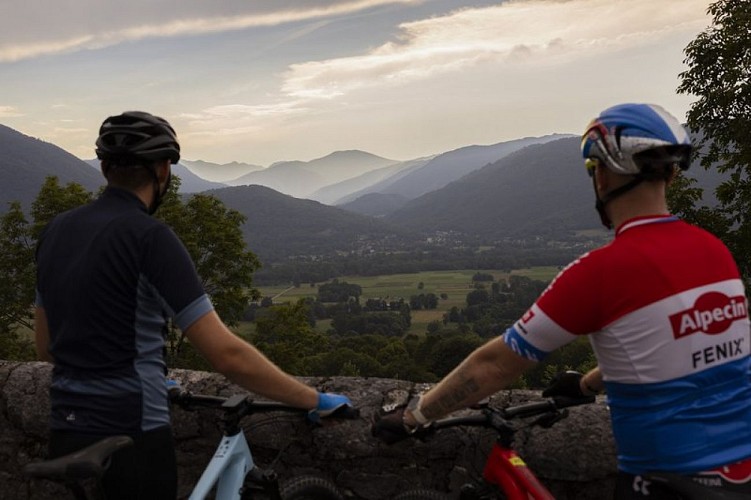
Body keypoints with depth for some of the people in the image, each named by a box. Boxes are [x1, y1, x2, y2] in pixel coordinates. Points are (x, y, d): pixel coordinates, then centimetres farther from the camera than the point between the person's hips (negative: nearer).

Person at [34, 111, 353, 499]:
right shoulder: (149, 237, -18)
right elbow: (228, 356, -22)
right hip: (131, 446, -7)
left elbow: (45, 347, 16)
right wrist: (316, 401, -11)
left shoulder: (56, 231, 5)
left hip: (66, 439, 7)